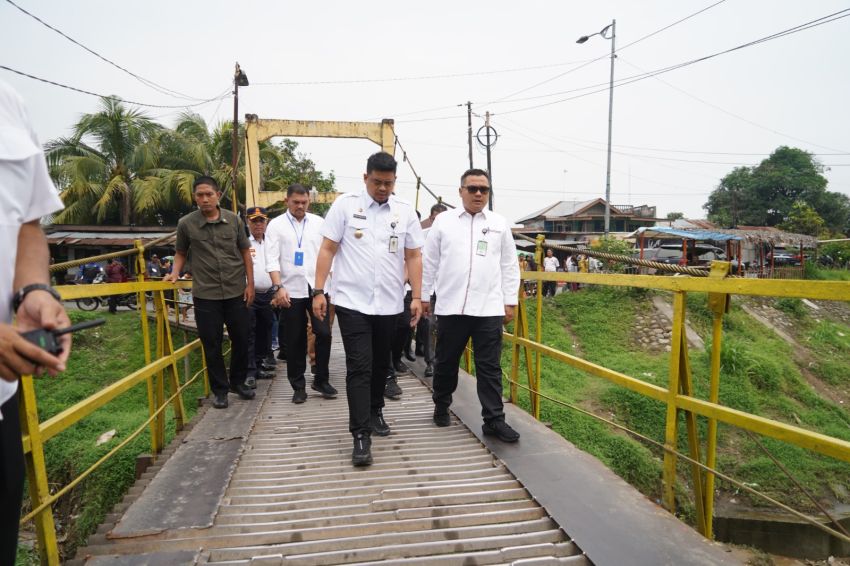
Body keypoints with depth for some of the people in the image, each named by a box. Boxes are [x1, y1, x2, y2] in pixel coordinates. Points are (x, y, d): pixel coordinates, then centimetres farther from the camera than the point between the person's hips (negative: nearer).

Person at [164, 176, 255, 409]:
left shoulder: (234, 220, 1)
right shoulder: (186, 223, -1)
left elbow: (245, 252, 6)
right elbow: (181, 253, 11)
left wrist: (250, 284, 1)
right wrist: (175, 273, -7)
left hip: (236, 292, 1)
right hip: (205, 295, -1)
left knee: (241, 339, 10)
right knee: (212, 344, 6)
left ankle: (238, 382, 30)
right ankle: (220, 389, 21)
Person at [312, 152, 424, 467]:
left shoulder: (405, 212, 5)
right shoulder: (344, 205, -2)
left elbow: (413, 256, 7)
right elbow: (328, 250, -2)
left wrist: (417, 296, 1)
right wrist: (318, 291, -6)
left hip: (389, 304, 3)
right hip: (352, 302, -3)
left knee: (381, 364, 16)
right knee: (359, 368, -5)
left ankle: (375, 412, 37)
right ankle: (361, 435, 1)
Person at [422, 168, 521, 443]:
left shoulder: (500, 224, 8)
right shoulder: (443, 221, 5)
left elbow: (509, 266, 9)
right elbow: (429, 263, 7)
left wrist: (510, 301, 6)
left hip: (489, 307, 0)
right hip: (450, 306, 0)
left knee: (489, 366, 3)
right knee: (446, 361, 13)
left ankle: (494, 420, 11)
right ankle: (441, 407, 33)